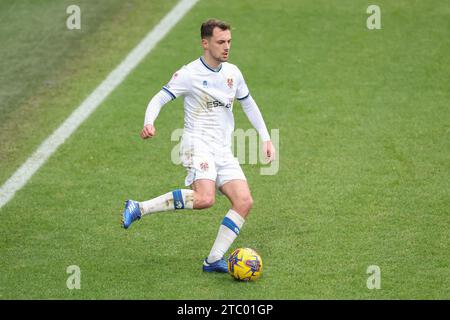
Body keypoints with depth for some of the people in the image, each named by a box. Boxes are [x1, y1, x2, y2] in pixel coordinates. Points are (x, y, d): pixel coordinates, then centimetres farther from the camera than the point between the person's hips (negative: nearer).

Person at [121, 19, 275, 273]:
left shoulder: (233, 73, 12)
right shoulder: (189, 74, -6)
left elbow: (249, 105, 25)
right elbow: (159, 99, -7)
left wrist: (266, 139, 19)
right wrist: (149, 123, -27)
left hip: (224, 151, 7)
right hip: (198, 145, -7)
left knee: (244, 202, -11)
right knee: (205, 199, -30)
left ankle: (214, 260, -4)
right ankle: (138, 209, -19)